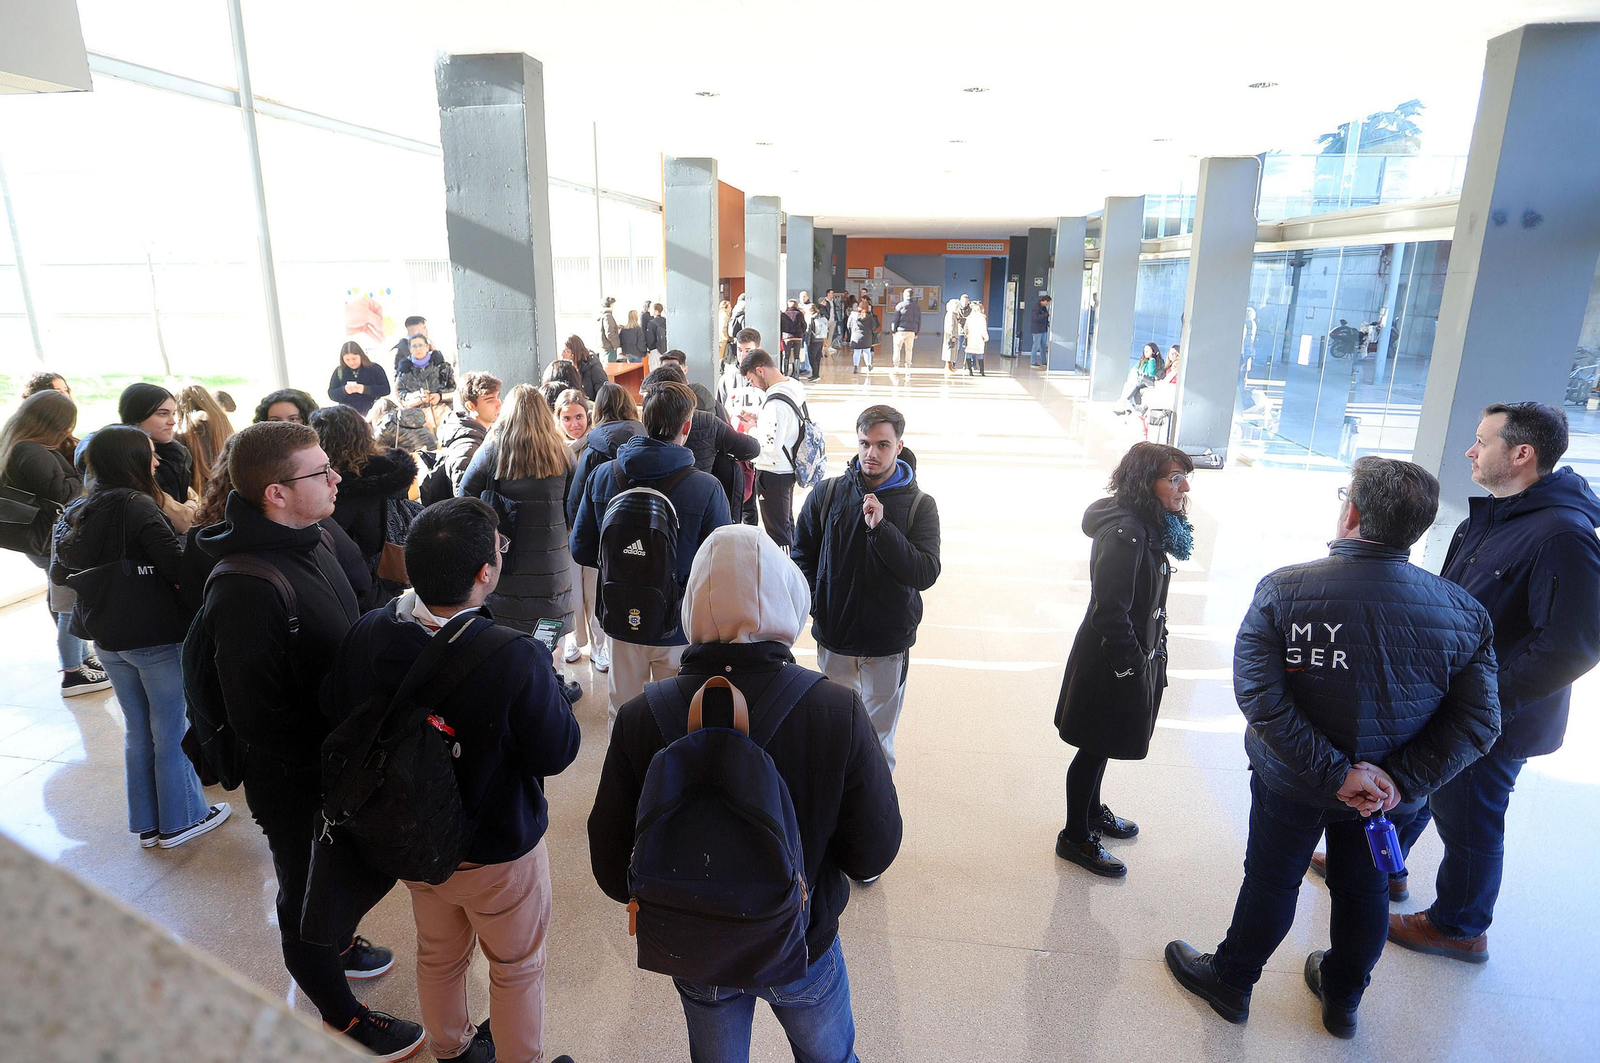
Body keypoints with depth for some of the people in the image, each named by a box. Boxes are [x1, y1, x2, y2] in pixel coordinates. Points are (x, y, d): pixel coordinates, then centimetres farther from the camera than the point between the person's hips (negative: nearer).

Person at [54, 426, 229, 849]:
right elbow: (179, 566, -23)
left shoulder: (74, 515, 6)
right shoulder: (137, 506, -18)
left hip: (108, 640, 7)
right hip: (157, 639, -7)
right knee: (172, 732, 7)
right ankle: (180, 820, 19)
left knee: (138, 732, 19)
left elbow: (59, 573, 15)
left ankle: (147, 823, 29)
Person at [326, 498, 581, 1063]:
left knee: (438, 953, 31)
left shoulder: (365, 635, -19)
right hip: (497, 853, -6)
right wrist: (548, 683, -9)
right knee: (516, 967, 22)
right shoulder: (517, 661, -38)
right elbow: (556, 753, -23)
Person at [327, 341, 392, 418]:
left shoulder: (375, 368, 1)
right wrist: (344, 390, -14)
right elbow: (331, 394, 7)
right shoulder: (339, 372, 8)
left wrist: (365, 389, -19)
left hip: (371, 414, -2)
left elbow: (386, 389, -6)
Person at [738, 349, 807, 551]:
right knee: (787, 523, 24)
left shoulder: (776, 403, -26)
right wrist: (758, 420, 7)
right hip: (788, 469, 10)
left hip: (773, 474, -10)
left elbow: (771, 445, -28)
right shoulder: (793, 389, 4)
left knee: (777, 532, 1)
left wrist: (752, 430, -11)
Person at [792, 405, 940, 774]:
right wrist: (815, 605, -6)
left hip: (889, 646, -1)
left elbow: (926, 573, -17)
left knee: (878, 741, 12)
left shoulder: (920, 505, -6)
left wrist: (881, 527, -25)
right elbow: (801, 554, 7)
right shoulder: (827, 493, -2)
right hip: (833, 638, 2)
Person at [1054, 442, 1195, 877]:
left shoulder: (1150, 527, 4)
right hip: (1110, 662, -9)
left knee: (1100, 746, 25)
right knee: (1095, 748, 7)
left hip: (1137, 654, 9)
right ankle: (1075, 837, 24)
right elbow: (1110, 614, -27)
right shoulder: (1124, 534, -26)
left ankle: (1091, 810, 45)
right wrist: (1132, 668, -20)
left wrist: (1152, 656, 15)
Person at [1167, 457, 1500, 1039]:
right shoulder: (1464, 612, -13)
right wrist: (1401, 780, -15)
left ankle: (1229, 981, 40)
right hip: (1391, 792, 3)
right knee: (1365, 891, 25)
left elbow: (1259, 696, -27)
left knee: (1271, 883, 18)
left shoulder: (1283, 590, -23)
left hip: (1292, 785, -2)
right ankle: (1343, 998, 48)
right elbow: (1477, 721, -13)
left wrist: (1334, 772, -22)